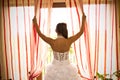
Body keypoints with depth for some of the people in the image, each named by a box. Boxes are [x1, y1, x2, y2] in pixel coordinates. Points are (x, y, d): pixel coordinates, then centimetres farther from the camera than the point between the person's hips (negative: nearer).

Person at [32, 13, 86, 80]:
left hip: (55, 69, 0)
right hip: (67, 69, 0)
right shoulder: (69, 41, -19)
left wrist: (35, 22, 5)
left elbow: (40, 33, -6)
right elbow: (81, 32, -6)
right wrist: (83, 20, 4)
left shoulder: (52, 42, -19)